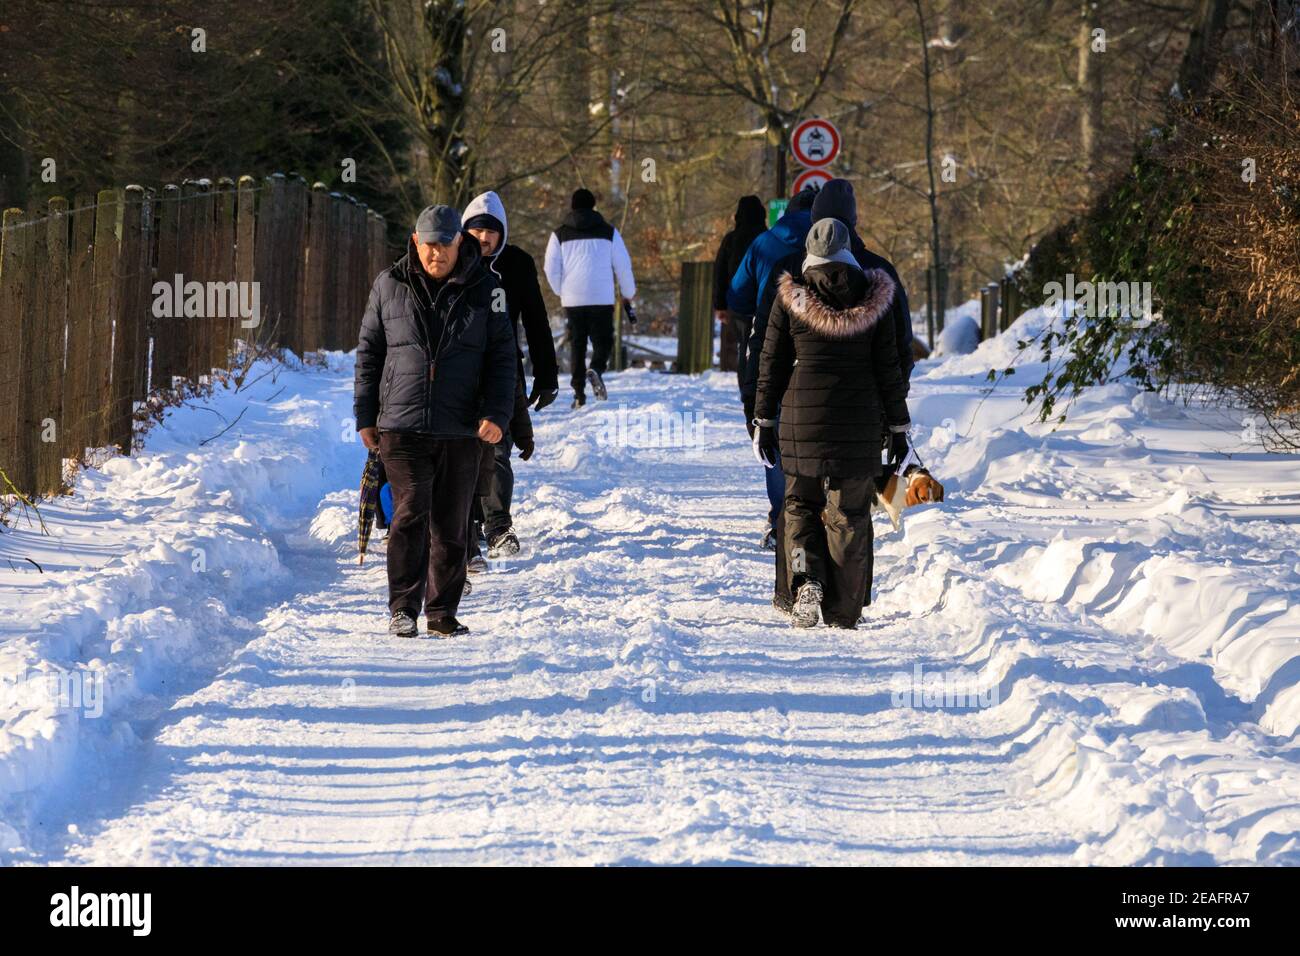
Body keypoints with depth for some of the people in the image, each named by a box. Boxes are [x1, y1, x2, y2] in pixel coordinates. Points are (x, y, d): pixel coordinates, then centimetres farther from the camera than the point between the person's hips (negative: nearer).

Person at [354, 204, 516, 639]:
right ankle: (403, 608, -12)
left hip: (461, 431, 1)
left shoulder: (484, 289, 3)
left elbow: (502, 355, 5)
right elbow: (368, 352, 10)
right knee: (412, 511, -14)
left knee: (451, 525, 6)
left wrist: (497, 414, -7)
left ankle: (442, 612, 15)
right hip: (402, 425, -1)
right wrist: (365, 416, 8)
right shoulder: (390, 286, 4)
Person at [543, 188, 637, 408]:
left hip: (572, 299, 1)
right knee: (603, 340, 6)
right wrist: (629, 293, 20)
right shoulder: (608, 232, 3)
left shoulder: (560, 235, 4)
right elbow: (623, 265, 5)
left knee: (577, 345, 9)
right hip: (602, 299, -1)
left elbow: (551, 269, 4)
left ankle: (579, 394, 3)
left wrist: (560, 291, 22)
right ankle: (596, 369, -25)